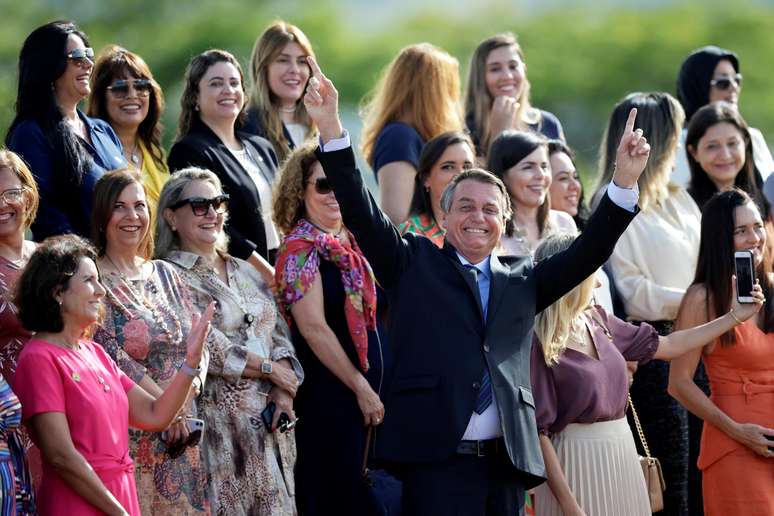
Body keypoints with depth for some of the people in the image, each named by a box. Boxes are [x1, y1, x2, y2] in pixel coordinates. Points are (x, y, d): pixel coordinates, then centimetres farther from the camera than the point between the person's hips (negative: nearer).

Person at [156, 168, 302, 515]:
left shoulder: (247, 273, 18)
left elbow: (280, 336, 13)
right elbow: (205, 348, -12)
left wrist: (284, 392, -5)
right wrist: (270, 369, -6)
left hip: (270, 421, 6)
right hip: (220, 427, -6)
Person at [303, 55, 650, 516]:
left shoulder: (521, 282, 18)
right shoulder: (414, 265, 11)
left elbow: (589, 252, 11)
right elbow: (362, 215, 0)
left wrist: (625, 181, -2)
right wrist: (331, 128, -12)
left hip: (507, 463, 4)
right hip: (436, 461, -3)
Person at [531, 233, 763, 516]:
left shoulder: (596, 321, 7)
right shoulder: (538, 345, -15)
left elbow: (667, 346, 17)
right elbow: (538, 431, -16)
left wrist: (735, 317, 15)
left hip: (622, 455, 7)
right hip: (578, 460, -7)